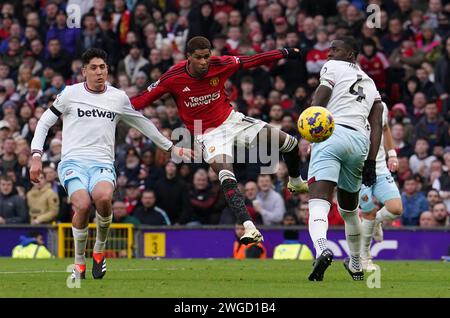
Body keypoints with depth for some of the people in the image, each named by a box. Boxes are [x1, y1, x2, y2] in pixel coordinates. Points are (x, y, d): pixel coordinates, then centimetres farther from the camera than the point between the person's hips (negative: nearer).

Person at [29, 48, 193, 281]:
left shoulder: (119, 98, 12)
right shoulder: (71, 93, 5)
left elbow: (143, 123, 28)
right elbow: (44, 122, 11)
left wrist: (171, 148, 32)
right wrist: (36, 156, -1)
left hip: (102, 164, 1)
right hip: (73, 161, -1)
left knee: (103, 197, -34)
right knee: (82, 205, -31)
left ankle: (100, 249, -6)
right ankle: (79, 261, -8)